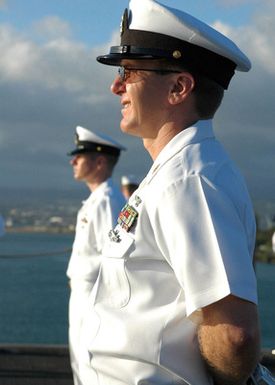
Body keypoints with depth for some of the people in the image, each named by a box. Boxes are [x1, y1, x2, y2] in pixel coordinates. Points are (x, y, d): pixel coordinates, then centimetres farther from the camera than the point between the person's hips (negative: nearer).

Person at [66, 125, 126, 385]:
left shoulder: (107, 201, -19)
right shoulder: (95, 200, 12)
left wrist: (77, 272, -16)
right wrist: (76, 277, 9)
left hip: (96, 295, -10)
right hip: (83, 292, 10)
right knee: (81, 364, 19)